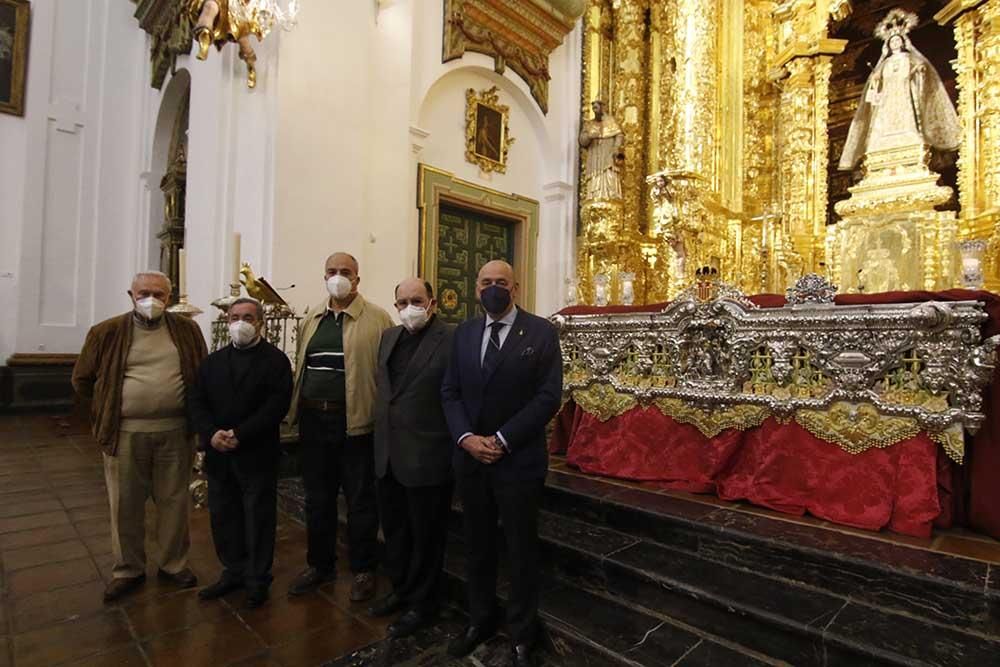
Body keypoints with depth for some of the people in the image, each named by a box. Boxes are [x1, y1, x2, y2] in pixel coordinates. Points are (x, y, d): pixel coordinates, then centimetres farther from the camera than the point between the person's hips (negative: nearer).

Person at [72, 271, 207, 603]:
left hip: (174, 432, 1)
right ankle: (128, 570, 30)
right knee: (126, 505, 12)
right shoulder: (107, 332, 0)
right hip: (125, 433, 0)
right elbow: (82, 380, 9)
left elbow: (203, 375, 8)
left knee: (174, 501, 11)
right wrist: (112, 405, 8)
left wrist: (194, 414, 4)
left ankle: (174, 564, 28)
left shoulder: (187, 330, 2)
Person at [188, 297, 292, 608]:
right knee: (222, 516, 15)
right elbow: (197, 403, 5)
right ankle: (233, 571, 34)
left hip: (257, 455, -5)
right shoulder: (213, 361, 12)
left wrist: (240, 435, -20)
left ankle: (257, 579, 22)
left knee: (258, 518, 6)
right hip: (218, 454, 5)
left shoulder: (275, 360, -5)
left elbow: (277, 405, -14)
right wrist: (211, 434, -12)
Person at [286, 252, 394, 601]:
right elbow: (300, 366, 15)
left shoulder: (377, 319, -6)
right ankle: (319, 564, 36)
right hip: (313, 421, 6)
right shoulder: (310, 320, 12)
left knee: (360, 501, 8)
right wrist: (296, 408, 10)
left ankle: (363, 570, 26)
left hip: (355, 422, -5)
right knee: (317, 499, 18)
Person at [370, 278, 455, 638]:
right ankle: (401, 588, 44)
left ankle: (422, 602, 33)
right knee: (394, 529, 22)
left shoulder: (452, 339, -14)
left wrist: (458, 445, -13)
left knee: (425, 535, 12)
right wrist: (381, 430, 13)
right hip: (388, 454, 7)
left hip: (426, 456, -7)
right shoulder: (389, 337, 9)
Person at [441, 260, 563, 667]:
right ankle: (480, 620, 40)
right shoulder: (464, 332, 7)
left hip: (519, 460, -4)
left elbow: (549, 397, -12)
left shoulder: (541, 332, -6)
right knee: (476, 546, 18)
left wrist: (502, 440, -16)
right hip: (469, 459, 4)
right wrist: (466, 437, -10)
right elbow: (450, 392, 6)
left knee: (520, 551, 12)